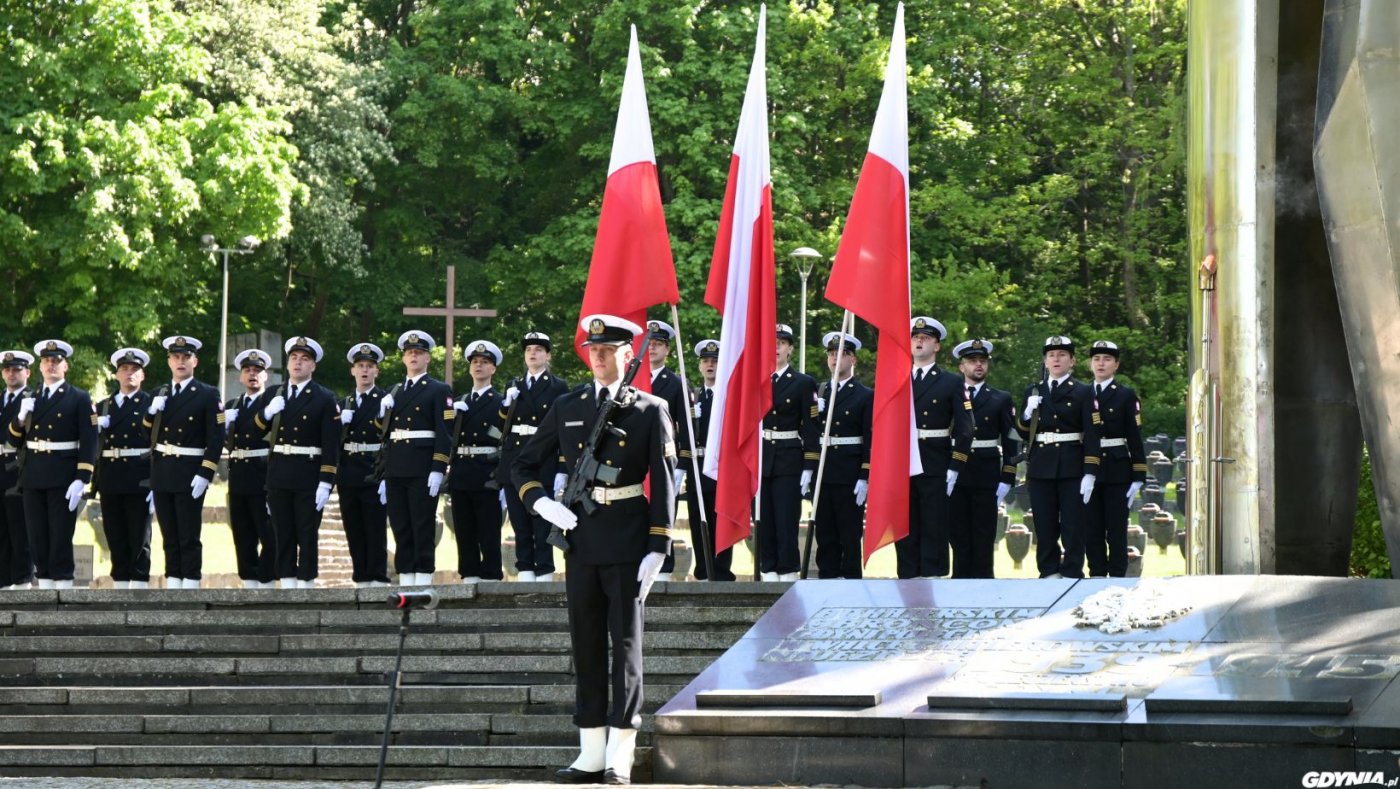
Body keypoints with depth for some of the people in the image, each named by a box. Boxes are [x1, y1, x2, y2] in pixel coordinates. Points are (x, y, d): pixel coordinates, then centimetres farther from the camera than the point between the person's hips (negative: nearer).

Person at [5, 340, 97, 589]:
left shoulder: (79, 399, 1)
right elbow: (13, 441, 14)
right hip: (33, 478, 5)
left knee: (61, 539, -5)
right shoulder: (29, 400, 16)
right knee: (37, 540, 5)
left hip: (63, 479, -5)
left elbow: (89, 443, -6)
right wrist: (21, 417, -6)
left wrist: (81, 480, -16)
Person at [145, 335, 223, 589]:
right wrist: (152, 411, -5)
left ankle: (190, 586, -1)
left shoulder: (208, 395, -4)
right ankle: (172, 587, 14)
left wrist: (205, 475, -16)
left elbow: (216, 440, -9)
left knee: (189, 537, -3)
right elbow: (146, 432, 14)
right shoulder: (159, 395, 12)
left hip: (190, 476, -5)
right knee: (169, 537, 9)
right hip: (161, 473, 5)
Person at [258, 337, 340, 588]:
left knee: (308, 537, 0)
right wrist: (266, 413, -9)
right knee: (283, 537, 6)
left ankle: (306, 585, 2)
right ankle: (287, 589, 10)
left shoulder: (324, 399, -1)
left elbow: (331, 445, -6)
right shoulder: (274, 396, 12)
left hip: (309, 479, -4)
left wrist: (325, 483, -13)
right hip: (279, 477, 4)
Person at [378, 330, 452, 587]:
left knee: (423, 530, -6)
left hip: (423, 471, -6)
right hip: (396, 472, 6)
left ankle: (423, 583, -6)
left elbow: (444, 433, -7)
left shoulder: (440, 390, 1)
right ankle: (405, 584, 7)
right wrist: (385, 475, 13)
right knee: (401, 530, 5)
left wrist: (438, 470, -14)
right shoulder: (395, 393, 19)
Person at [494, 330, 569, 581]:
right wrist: (507, 405, -5)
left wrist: (562, 470, -10)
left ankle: (544, 575, -3)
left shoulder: (558, 387, 2)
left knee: (542, 523, -5)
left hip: (543, 464, -5)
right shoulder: (513, 387, 15)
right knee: (520, 524, 5)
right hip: (514, 464, 5)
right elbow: (502, 427, 14)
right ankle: (525, 573, 9)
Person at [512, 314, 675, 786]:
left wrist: (657, 549, -10)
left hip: (628, 542, -4)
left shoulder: (649, 410, -1)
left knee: (626, 642, -2)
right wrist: (542, 504, -4)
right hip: (581, 539, 4)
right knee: (586, 645, 7)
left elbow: (663, 483, -3)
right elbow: (524, 466, 16)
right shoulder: (567, 408, 9)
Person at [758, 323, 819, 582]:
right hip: (759, 461, 3)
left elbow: (811, 427, -1)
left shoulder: (804, 383, 3)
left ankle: (788, 577, -2)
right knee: (764, 522, 3)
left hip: (789, 463, -3)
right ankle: (769, 574, 7)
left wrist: (809, 468, -8)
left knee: (786, 522, -5)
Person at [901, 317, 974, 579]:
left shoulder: (952, 383, 5)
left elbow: (964, 429, -1)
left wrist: (954, 469, -9)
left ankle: (933, 576, 0)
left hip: (935, 468, -3)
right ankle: (907, 577, 7)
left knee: (934, 527, -2)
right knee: (905, 528, 3)